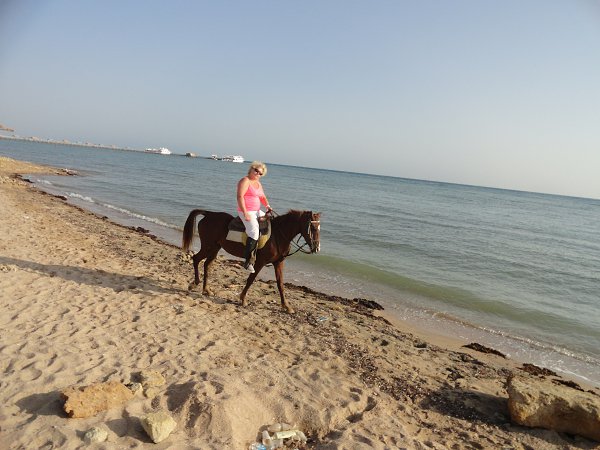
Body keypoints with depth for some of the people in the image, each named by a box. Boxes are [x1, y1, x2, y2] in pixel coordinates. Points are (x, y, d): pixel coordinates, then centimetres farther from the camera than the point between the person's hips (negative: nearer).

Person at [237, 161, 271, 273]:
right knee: (254, 232, -25)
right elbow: (240, 196, -18)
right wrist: (245, 213, -24)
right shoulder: (245, 181, -9)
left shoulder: (258, 184, 19)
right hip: (246, 212, -9)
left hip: (257, 211, 10)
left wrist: (267, 205, 0)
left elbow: (262, 197, 22)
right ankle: (247, 261, -22)